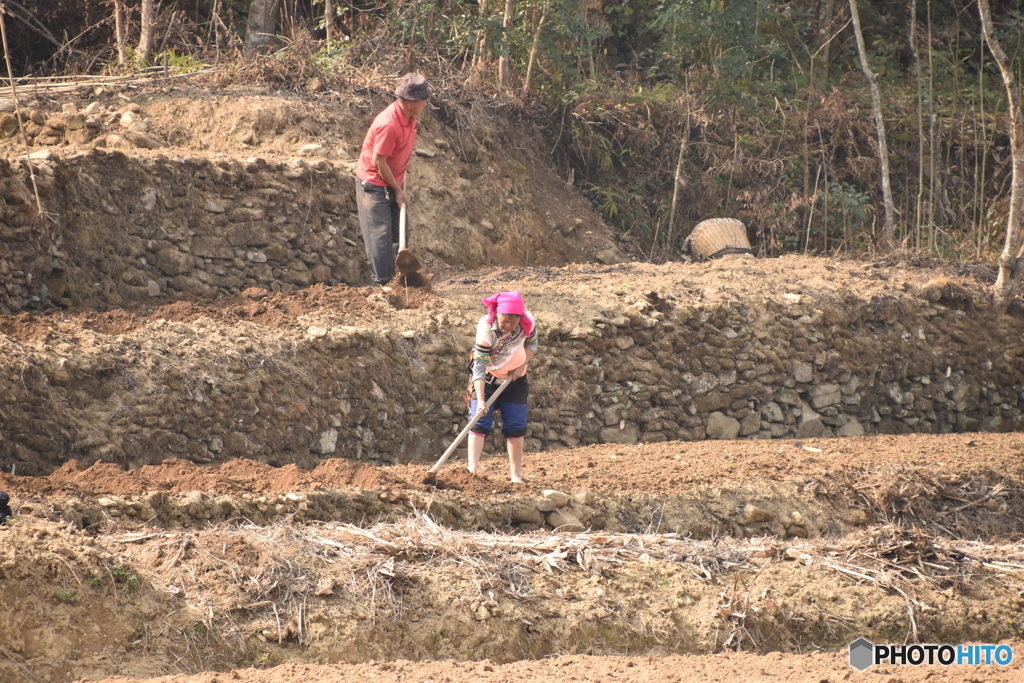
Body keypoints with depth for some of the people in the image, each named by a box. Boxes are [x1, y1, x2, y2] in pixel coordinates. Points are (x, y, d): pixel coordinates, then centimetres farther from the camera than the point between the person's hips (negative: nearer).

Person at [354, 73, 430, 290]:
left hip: (393, 181, 9)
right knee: (380, 232, -4)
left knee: (400, 230, 10)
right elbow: (378, 162, -24)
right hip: (373, 183, -9)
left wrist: (401, 183, 9)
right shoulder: (388, 125, -30)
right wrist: (398, 190, -15)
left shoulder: (409, 117, -2)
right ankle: (383, 282, 2)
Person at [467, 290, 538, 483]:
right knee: (480, 422, -15)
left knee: (515, 427, 1)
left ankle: (516, 475, 6)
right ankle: (472, 470, -22)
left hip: (515, 380, 3)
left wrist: (521, 364, -15)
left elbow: (532, 343, 2)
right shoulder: (486, 329, -31)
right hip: (487, 380, -3)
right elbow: (479, 366, -32)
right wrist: (481, 400, -40)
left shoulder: (528, 322, -21)